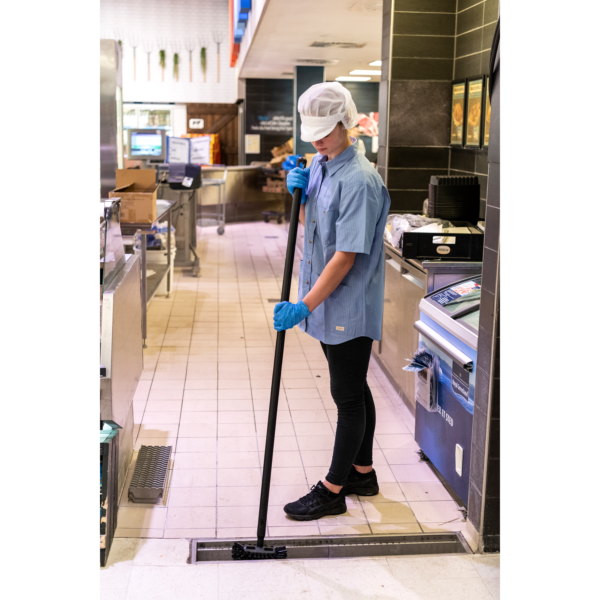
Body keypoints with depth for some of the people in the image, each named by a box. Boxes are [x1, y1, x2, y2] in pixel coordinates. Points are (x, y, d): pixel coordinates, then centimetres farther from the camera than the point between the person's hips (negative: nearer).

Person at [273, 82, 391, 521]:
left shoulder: (359, 180, -21)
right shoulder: (319, 165, 7)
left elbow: (346, 256, -24)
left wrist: (305, 305, -25)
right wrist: (298, 193, 0)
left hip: (349, 307, -9)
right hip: (327, 304, 9)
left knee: (348, 395, 3)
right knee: (353, 390, 18)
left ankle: (333, 491, 14)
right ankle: (362, 473, 33)